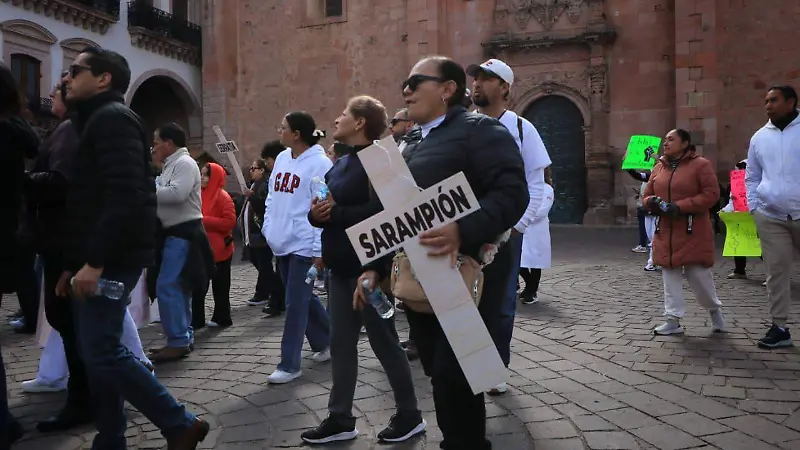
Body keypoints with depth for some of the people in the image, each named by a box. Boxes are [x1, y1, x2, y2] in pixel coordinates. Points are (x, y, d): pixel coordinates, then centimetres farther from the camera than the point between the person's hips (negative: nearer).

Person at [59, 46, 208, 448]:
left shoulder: (112, 119, -10)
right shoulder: (94, 122, 22)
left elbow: (124, 197, -22)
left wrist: (94, 262, -25)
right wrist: (72, 264, 19)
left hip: (110, 261, -10)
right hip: (98, 260, 10)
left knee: (102, 352, -10)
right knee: (98, 353, 10)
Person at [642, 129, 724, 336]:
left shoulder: (700, 164, -5)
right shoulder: (658, 168, 12)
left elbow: (711, 194, -12)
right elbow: (647, 196, 18)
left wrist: (680, 206, -19)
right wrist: (653, 202, -8)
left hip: (693, 232, -5)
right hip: (665, 232, 5)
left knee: (698, 274, -1)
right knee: (670, 275, 5)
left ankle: (714, 309, 26)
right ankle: (673, 320, 11)